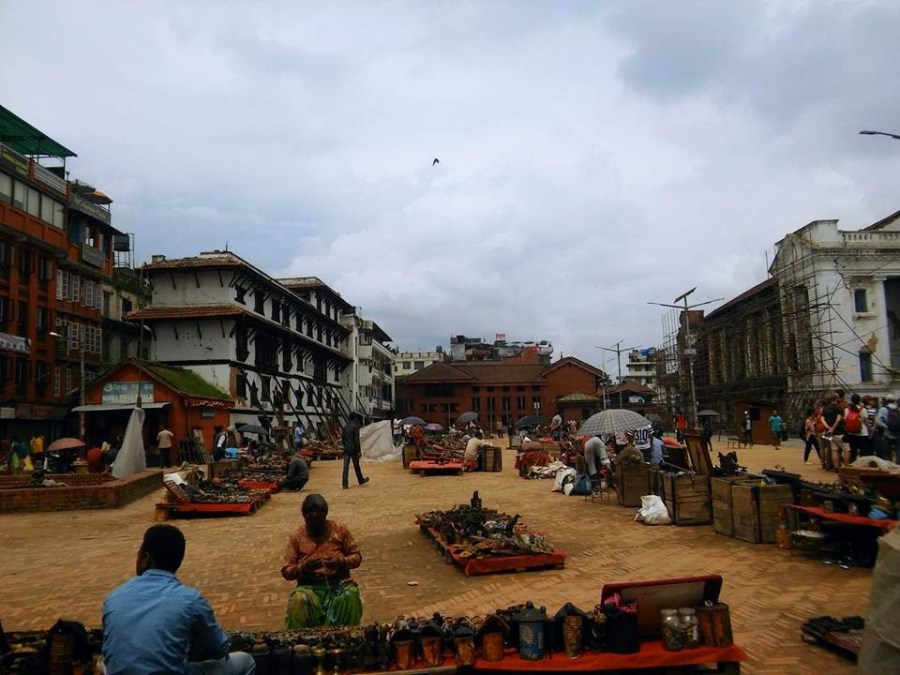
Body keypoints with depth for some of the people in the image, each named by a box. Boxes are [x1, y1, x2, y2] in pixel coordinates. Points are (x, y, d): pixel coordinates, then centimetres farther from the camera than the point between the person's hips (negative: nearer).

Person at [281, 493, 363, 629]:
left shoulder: (340, 529, 6)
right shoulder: (296, 536, 5)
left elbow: (357, 556, 8)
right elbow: (286, 571, 4)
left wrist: (342, 562, -14)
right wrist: (303, 568, -17)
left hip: (339, 583, 0)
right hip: (310, 587, 0)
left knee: (350, 597, -33)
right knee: (299, 600, -34)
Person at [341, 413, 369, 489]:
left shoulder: (345, 426, 9)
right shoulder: (355, 426, -11)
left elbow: (342, 438, 13)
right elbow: (357, 440, -15)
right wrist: (359, 451, -13)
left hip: (346, 449, 5)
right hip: (353, 449, -5)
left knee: (346, 466, 3)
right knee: (356, 466, 10)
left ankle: (345, 484, -1)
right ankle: (361, 480, 26)